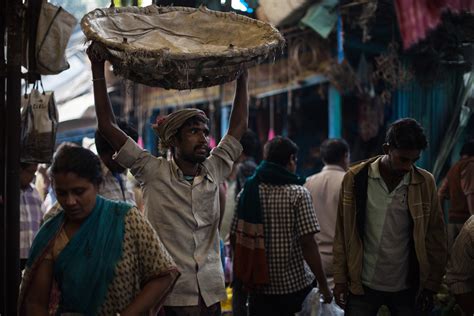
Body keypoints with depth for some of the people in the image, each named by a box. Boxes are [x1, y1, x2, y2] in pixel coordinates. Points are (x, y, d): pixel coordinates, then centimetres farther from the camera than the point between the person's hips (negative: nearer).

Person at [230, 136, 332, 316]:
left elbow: (235, 238, 4)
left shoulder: (247, 191, 1)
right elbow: (307, 243, -16)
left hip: (259, 286, 4)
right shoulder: (298, 193, -10)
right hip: (293, 284, -3)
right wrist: (323, 284, -8)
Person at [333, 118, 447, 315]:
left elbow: (435, 238, 1)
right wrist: (340, 280, -1)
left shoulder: (425, 183, -5)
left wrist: (430, 286, 0)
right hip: (362, 285, -1)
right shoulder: (355, 178, -7)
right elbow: (342, 234, -1)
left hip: (407, 289, 1)